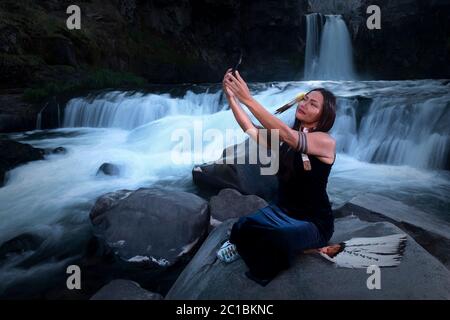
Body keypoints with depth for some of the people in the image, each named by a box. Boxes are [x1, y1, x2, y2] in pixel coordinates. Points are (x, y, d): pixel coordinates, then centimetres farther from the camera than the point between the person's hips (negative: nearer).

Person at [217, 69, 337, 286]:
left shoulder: (326, 141, -17)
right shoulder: (286, 137, 4)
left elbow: (285, 135, -34)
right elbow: (252, 131, -9)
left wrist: (248, 100, -41)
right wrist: (231, 97, -20)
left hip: (314, 221, -4)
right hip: (282, 210, 5)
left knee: (275, 241, -35)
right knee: (242, 228, -27)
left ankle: (263, 276, 0)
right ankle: (239, 245, 11)